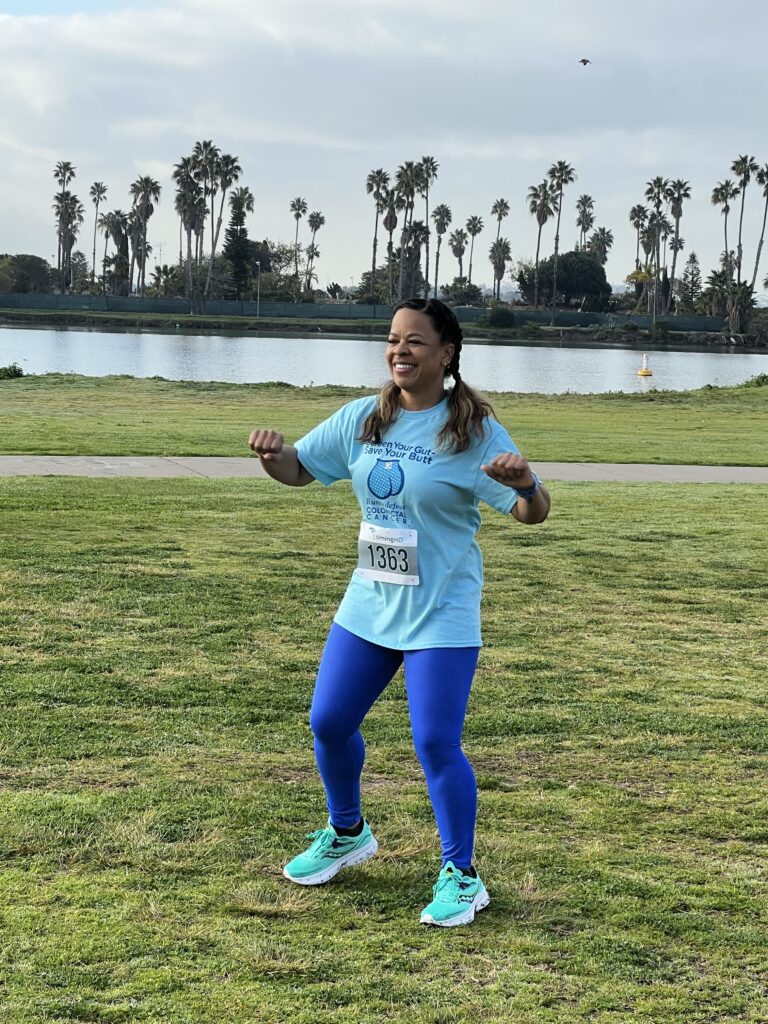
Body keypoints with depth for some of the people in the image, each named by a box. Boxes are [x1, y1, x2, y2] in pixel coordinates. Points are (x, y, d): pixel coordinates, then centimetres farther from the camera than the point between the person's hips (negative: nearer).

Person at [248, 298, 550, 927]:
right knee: (329, 724, 12)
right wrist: (272, 455, -12)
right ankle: (347, 835, 38)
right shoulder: (363, 419, 4)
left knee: (436, 745, -8)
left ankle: (462, 877, 10)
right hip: (367, 605, 6)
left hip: (442, 616, -6)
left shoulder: (474, 430, -11)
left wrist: (526, 484, -38)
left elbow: (533, 513, -15)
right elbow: (299, 469, 12)